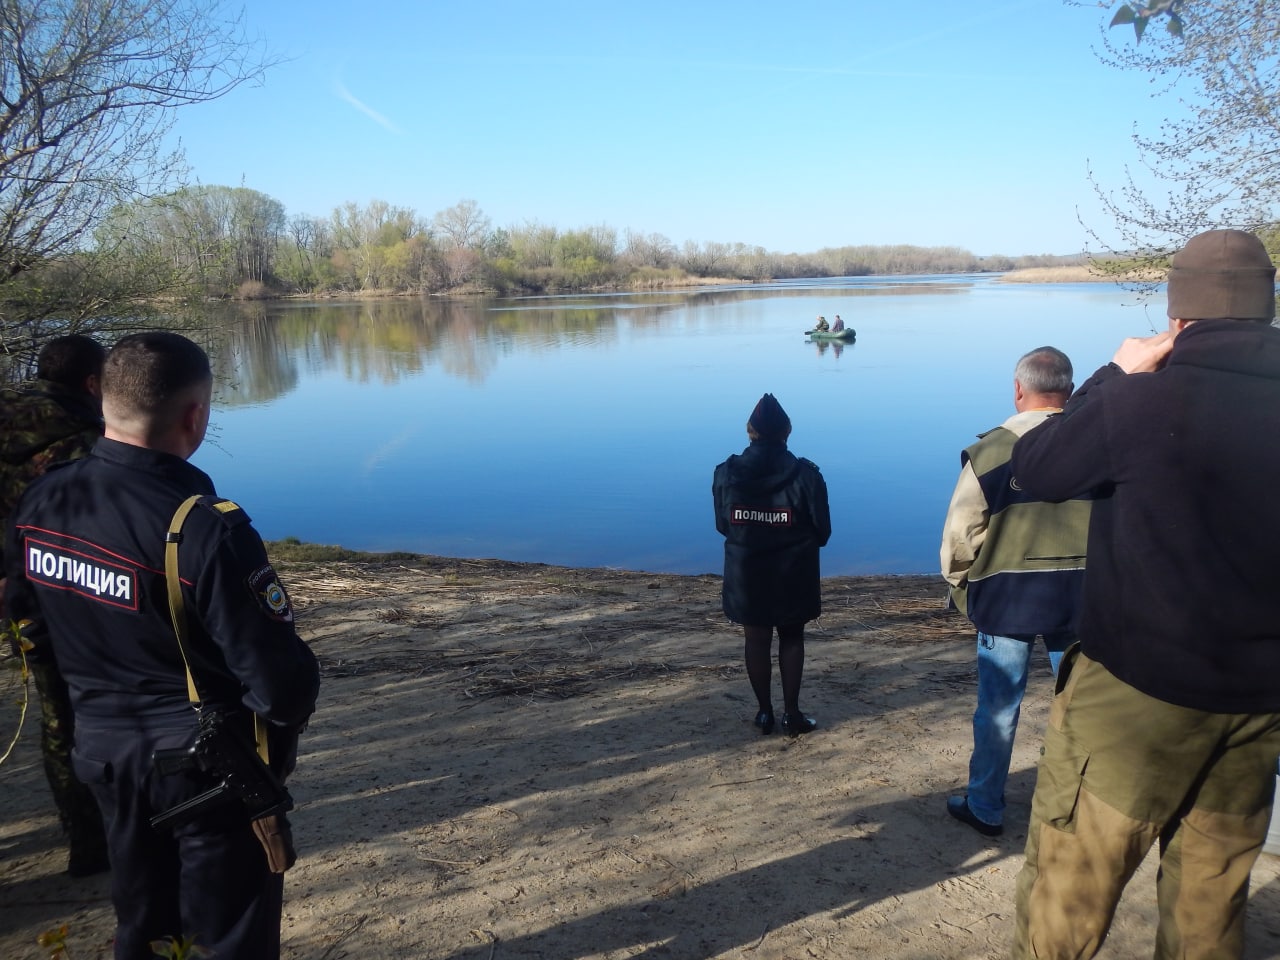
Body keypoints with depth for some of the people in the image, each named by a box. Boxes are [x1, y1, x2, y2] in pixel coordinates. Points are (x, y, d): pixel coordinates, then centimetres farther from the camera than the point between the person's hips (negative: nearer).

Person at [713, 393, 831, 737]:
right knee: (791, 638, 15)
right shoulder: (805, 474, -14)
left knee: (756, 640, 14)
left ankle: (764, 712, 24)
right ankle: (791, 714, 18)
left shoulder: (726, 473, -8)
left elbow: (722, 524, 1)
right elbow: (822, 530, -7)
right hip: (793, 573, -1)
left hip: (747, 572, 1)